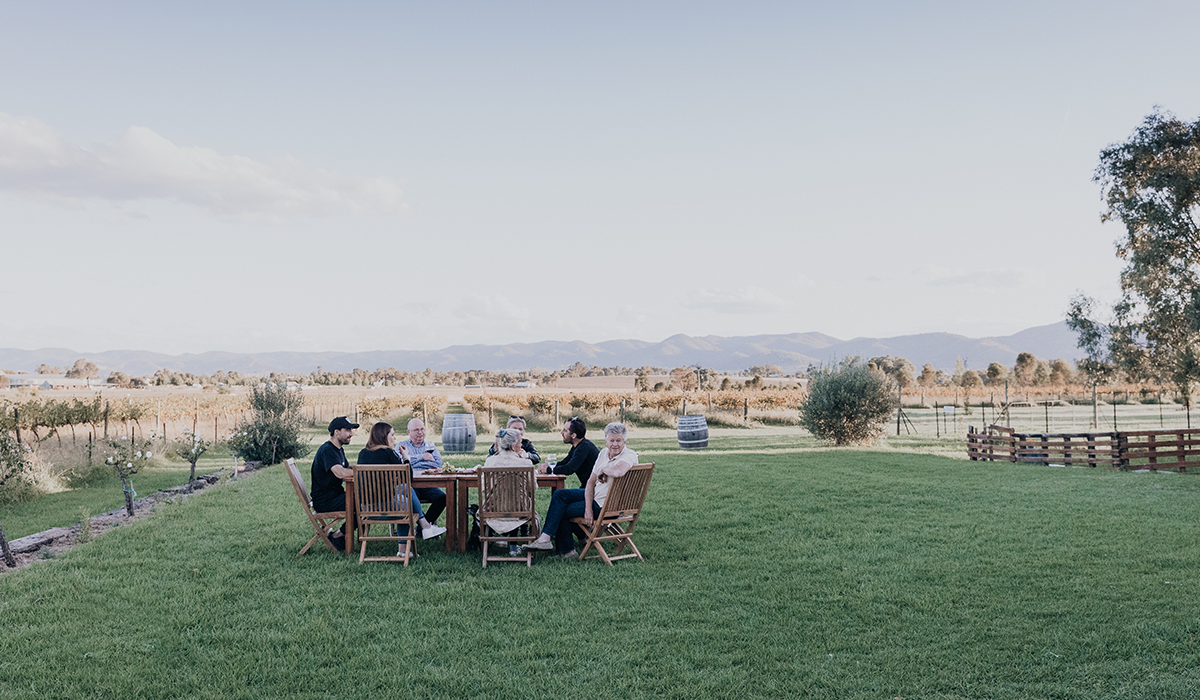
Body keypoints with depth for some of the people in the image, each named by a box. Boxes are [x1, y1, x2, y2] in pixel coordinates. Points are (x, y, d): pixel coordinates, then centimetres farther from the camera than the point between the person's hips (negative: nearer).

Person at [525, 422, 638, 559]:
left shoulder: (630, 455, -20)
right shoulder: (604, 454, 3)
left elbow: (619, 471, -45)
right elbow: (591, 482, 2)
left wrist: (604, 469, -22)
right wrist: (588, 507, -12)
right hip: (594, 495, 8)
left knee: (563, 511, -3)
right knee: (559, 494, 0)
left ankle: (566, 550, 12)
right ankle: (545, 537, 2)